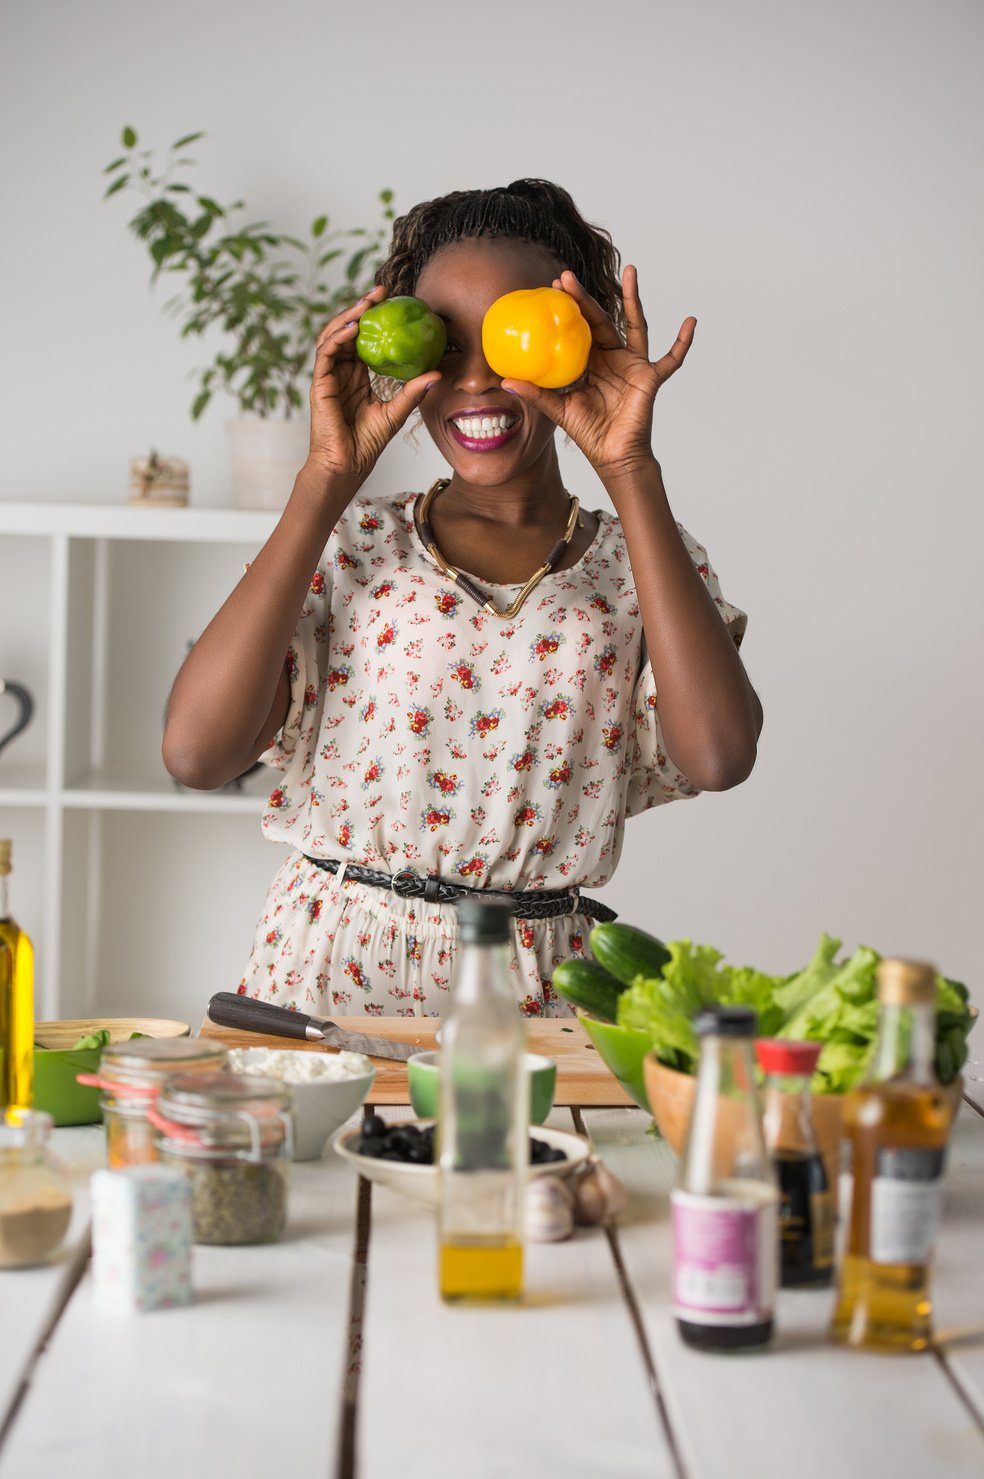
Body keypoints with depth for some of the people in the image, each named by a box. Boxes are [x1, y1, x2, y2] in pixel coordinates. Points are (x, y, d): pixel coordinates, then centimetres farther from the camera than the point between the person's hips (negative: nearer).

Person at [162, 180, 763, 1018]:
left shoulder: (635, 564, 8)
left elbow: (719, 755, -12)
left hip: (539, 998, 1)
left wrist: (629, 471, -8)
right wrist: (330, 476, -6)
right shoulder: (350, 546, 7)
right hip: (329, 978, 0)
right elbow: (195, 751, -9)